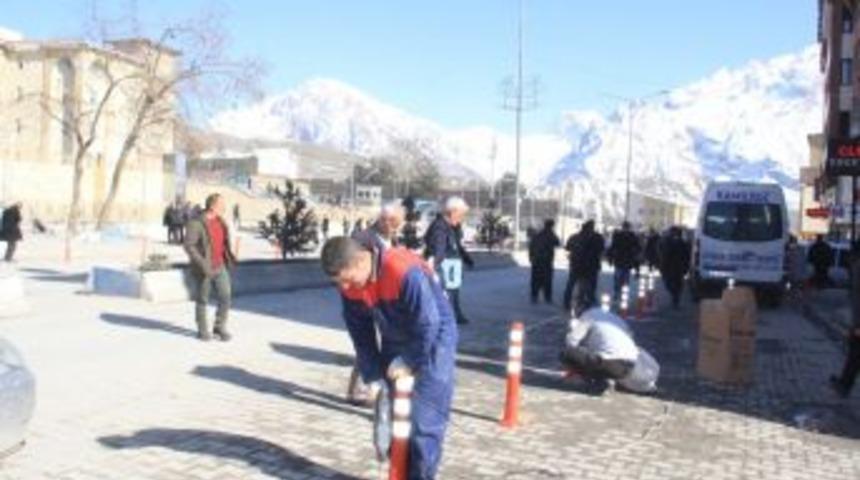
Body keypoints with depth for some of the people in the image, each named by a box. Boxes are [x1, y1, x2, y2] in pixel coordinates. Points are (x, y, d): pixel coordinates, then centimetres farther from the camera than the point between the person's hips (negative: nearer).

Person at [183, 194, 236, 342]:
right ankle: (202, 331, 22)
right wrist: (202, 264, -23)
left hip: (220, 267, 6)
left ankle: (220, 328, 14)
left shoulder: (220, 221, 7)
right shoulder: (196, 223, -15)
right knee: (202, 300, 8)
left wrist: (230, 255, 7)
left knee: (225, 297, -1)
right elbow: (189, 246, -18)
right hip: (204, 269, -5)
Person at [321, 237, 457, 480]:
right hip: (394, 345, 6)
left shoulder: (405, 272, -35)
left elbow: (428, 325, -28)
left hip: (432, 343, -6)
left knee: (424, 421, -8)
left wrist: (410, 362, -16)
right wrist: (372, 375, -3)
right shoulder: (350, 285, -13)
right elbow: (360, 332, -1)